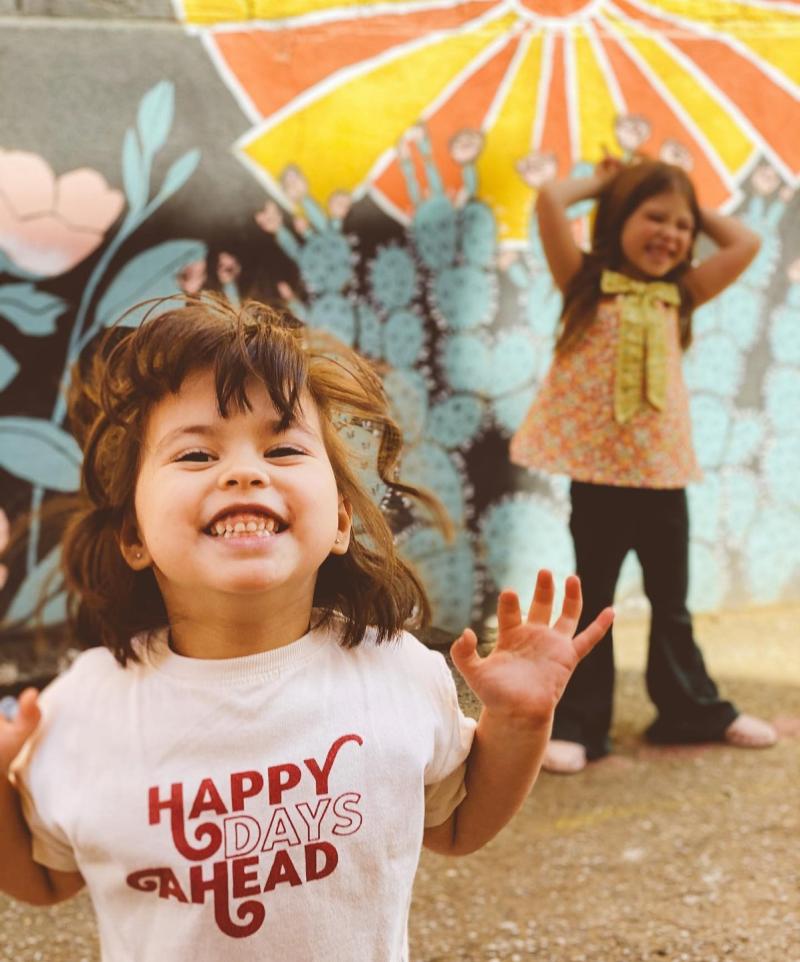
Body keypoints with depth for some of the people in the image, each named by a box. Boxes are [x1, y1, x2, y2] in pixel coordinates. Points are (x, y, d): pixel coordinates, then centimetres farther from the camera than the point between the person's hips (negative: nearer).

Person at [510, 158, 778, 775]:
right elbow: (550, 201, -12)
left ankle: (693, 709, 28)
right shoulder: (587, 283, -1)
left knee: (671, 600, 15)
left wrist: (697, 212, 13)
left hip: (663, 471, 4)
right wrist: (601, 182, 3)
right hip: (598, 471, -3)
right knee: (593, 599, 5)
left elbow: (747, 244, 7)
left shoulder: (679, 296, 9)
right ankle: (578, 724, 11)